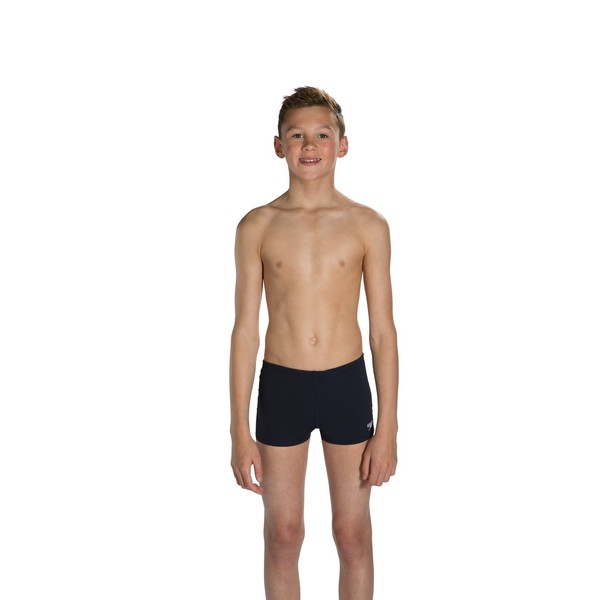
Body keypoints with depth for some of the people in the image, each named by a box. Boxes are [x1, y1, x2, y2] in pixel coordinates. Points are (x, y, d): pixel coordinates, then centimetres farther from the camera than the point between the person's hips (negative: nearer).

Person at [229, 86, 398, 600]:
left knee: (353, 533, 11)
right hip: (279, 387, 1)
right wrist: (240, 430, -3)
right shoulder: (257, 227, -2)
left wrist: (388, 427, -4)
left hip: (347, 385, 0)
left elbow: (383, 330, -1)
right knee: (283, 534, 12)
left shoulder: (368, 226, -3)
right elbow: (245, 329, -1)